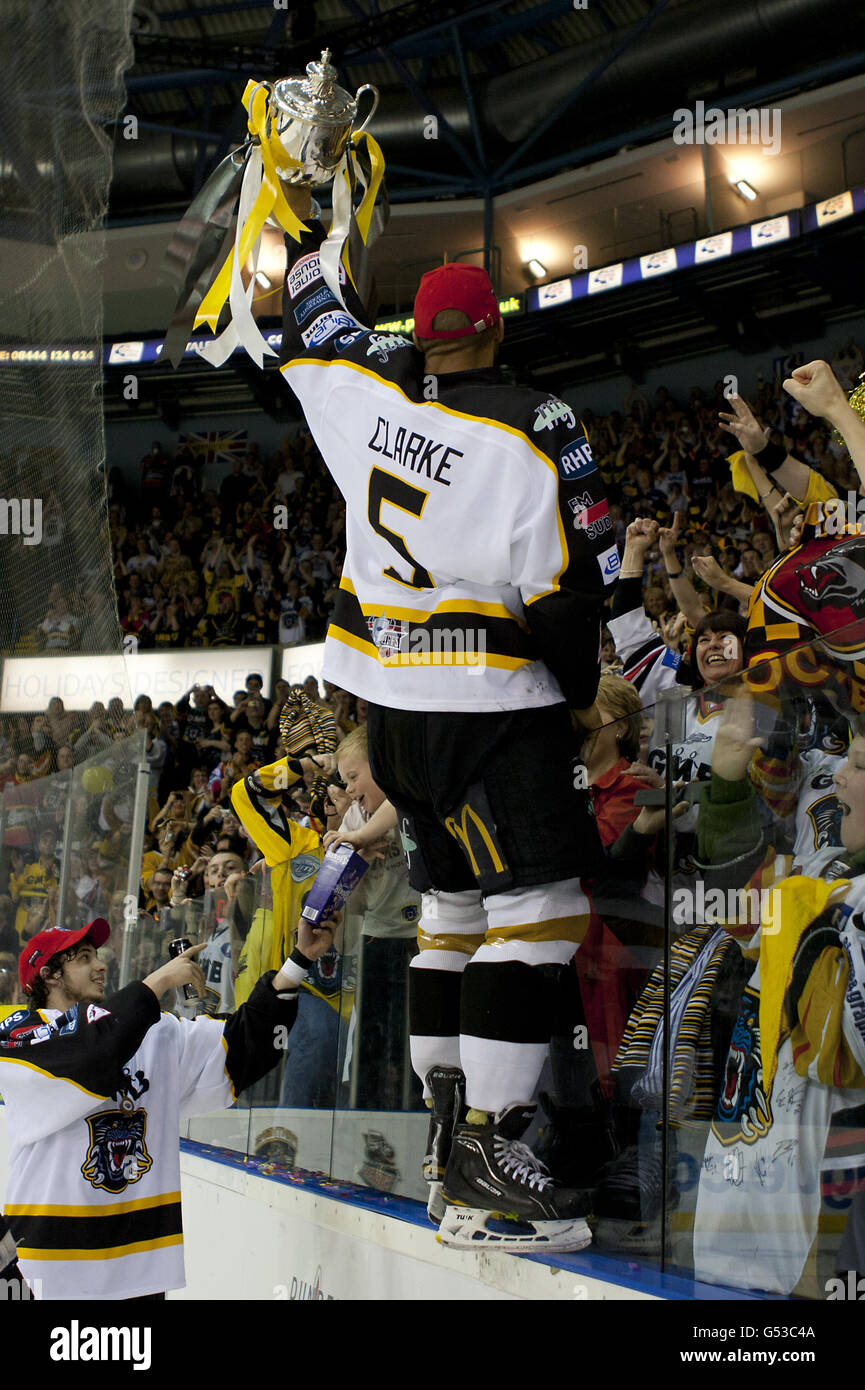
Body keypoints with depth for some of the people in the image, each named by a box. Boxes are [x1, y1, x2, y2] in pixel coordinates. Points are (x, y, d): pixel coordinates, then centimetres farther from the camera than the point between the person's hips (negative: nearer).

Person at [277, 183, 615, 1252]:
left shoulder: (367, 384, 3)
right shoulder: (535, 431, -14)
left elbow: (313, 324, 24)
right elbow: (569, 590, -13)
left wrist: (305, 232, 41)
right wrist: (578, 693, 3)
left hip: (390, 701, 8)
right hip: (491, 703, -8)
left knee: (452, 903, 15)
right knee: (533, 912, -7)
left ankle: (447, 1125, 20)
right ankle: (486, 1161, -10)